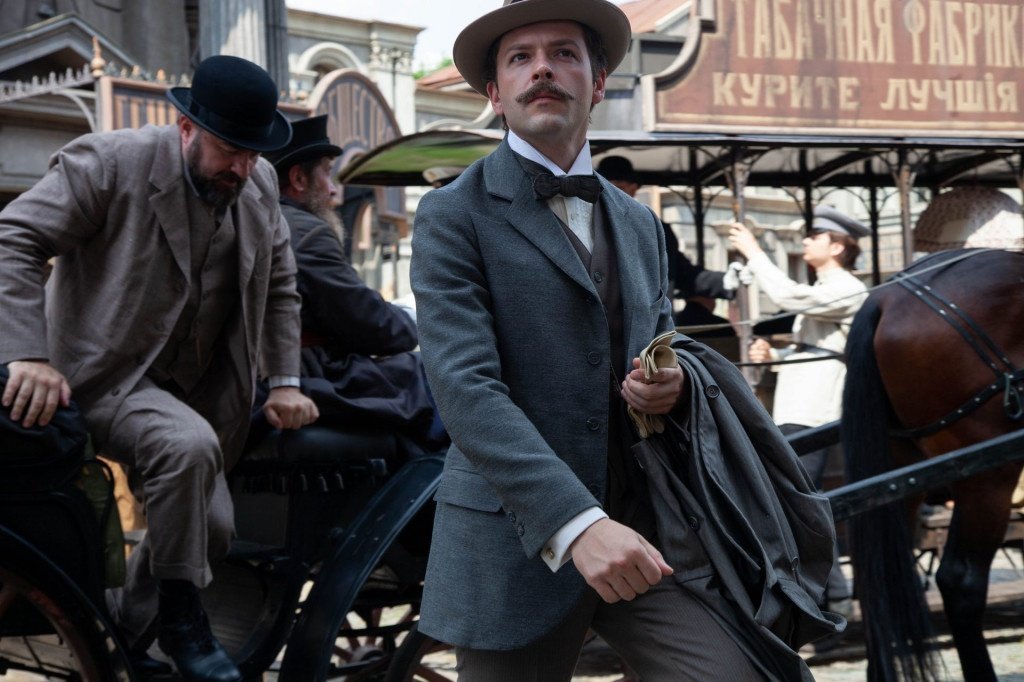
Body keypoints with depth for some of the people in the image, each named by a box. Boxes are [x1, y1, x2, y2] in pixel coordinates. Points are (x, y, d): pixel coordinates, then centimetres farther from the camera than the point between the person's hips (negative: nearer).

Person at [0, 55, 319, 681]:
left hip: (193, 389, 7)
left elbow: (280, 287, 14)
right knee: (190, 444, -34)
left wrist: (285, 382, 6)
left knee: (212, 527, 5)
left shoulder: (260, 185, 2)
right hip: (104, 375, -7)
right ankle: (180, 617, -14)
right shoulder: (110, 163, -17)